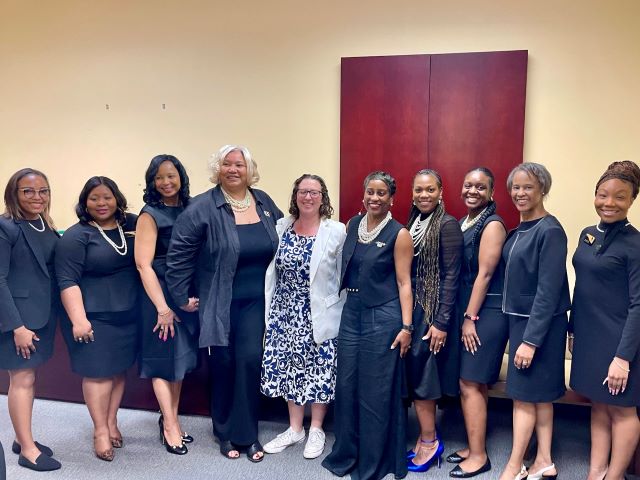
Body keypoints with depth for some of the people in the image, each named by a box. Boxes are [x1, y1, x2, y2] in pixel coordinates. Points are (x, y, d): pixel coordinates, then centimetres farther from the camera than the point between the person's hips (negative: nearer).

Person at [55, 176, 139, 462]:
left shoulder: (132, 225, 4)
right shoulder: (76, 236, -9)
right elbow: (67, 281, -12)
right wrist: (78, 319, -19)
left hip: (128, 314, 5)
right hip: (94, 316, -4)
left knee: (119, 370, 14)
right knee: (99, 372, 3)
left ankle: (112, 422, 29)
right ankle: (100, 430, 18)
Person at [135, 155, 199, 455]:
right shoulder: (150, 214, -8)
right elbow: (143, 264, -13)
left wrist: (195, 294, -1)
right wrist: (163, 307, -15)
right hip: (161, 294, -5)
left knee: (180, 357, 13)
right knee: (165, 357, 4)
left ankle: (171, 419, 27)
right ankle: (170, 425, 17)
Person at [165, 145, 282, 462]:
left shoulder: (264, 203, 4)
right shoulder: (202, 208, -12)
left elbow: (283, 243, 16)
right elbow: (178, 255, -11)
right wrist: (182, 298, -9)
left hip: (256, 301, 3)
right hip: (219, 303, -3)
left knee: (250, 361, -1)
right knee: (223, 364, 7)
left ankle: (246, 434, 15)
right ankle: (224, 433, 27)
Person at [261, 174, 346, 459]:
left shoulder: (337, 232, -9)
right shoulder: (281, 228, 2)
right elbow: (271, 272, 7)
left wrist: (339, 315, -6)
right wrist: (269, 311, 5)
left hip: (320, 316, -3)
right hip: (285, 314, 4)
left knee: (319, 370, 7)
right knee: (289, 368, 11)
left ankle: (316, 429, 27)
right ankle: (295, 428, 29)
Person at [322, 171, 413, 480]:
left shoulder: (399, 234, -9)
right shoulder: (352, 225, 7)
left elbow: (403, 283, -9)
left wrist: (406, 326, -12)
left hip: (382, 317, -5)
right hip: (351, 313, 6)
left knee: (376, 391, 5)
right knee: (346, 386, 12)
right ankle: (346, 454, 30)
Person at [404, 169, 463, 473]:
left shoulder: (448, 225, -12)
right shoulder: (412, 222, 10)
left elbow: (451, 276, -15)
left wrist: (441, 322, -18)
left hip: (433, 311, -7)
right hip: (411, 307, 7)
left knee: (420, 376, -2)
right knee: (414, 375, 10)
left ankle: (429, 442, 14)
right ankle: (426, 439, 22)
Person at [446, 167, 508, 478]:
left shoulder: (492, 225, -11)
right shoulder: (462, 224, 13)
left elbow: (484, 274, -15)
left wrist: (471, 318, -15)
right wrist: (463, 316, 12)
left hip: (486, 314, -8)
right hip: (465, 311, 8)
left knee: (470, 384, -4)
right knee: (472, 385, 13)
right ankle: (473, 447, 25)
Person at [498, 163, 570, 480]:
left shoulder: (550, 231, -17)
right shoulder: (520, 230, 8)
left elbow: (549, 290, -20)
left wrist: (531, 339, -21)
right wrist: (520, 330, 9)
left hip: (539, 324, -8)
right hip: (520, 319, 8)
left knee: (525, 395, 2)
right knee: (539, 395, 15)